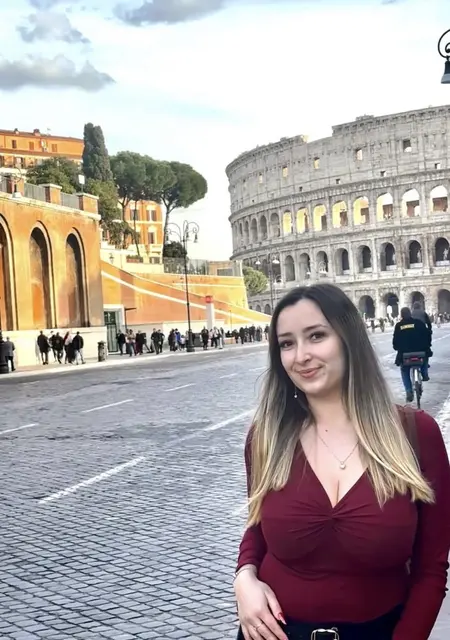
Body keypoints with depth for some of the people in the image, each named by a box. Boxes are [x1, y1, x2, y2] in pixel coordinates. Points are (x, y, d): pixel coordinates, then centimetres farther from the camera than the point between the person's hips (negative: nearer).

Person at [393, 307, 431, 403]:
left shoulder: (398, 326, 3)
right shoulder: (418, 322, 2)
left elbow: (395, 340, 4)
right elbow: (427, 334, 2)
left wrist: (397, 348, 22)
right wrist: (428, 345, 16)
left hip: (404, 353, 0)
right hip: (420, 351, 0)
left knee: (405, 371, 17)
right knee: (425, 354, 36)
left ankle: (409, 392, 2)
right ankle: (425, 374, 24)